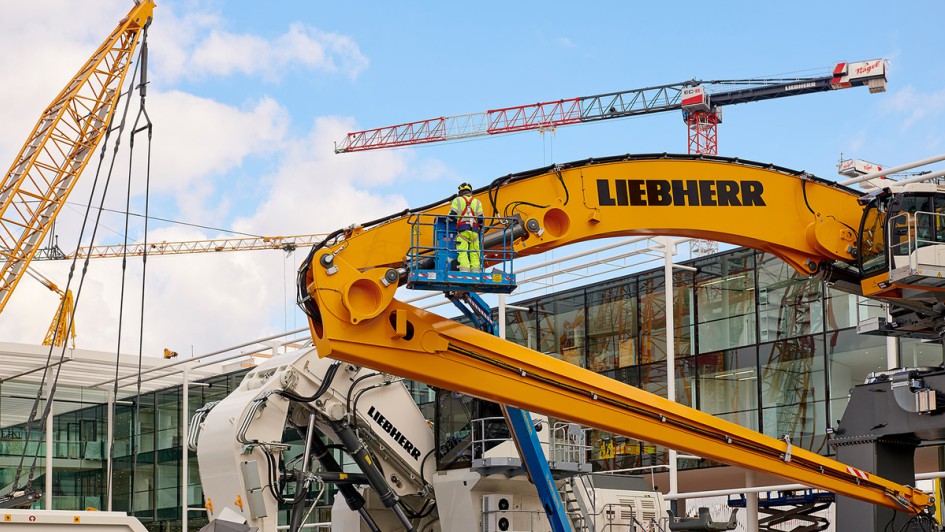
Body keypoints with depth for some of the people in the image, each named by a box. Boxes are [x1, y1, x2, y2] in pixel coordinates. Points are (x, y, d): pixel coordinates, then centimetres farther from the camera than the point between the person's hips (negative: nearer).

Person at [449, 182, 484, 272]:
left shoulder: (457, 200, 10)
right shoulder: (477, 202, 17)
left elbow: (452, 215, 3)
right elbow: (480, 218, 12)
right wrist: (480, 228, 27)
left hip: (462, 230, -3)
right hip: (474, 230, 3)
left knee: (462, 252, -10)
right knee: (474, 253, 3)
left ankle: (464, 270, -22)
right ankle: (475, 271, -3)